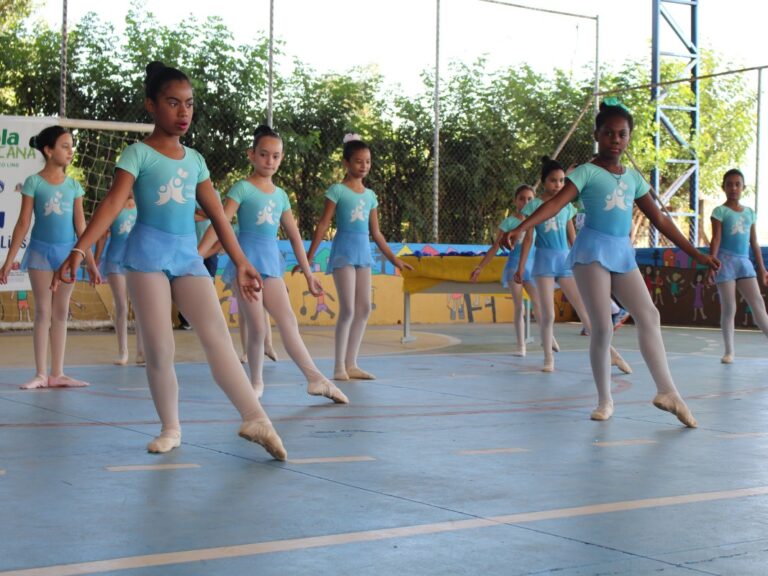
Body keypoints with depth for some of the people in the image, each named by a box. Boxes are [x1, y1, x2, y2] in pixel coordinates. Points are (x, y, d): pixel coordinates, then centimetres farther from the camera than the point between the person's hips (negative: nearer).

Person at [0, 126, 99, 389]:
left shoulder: (73, 185, 6)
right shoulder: (34, 182, -3)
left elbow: (80, 226, 8)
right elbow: (23, 224, -3)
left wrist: (90, 262, 8)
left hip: (67, 252, 3)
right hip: (41, 251, -3)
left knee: (61, 313, 6)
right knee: (43, 312, -1)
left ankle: (57, 374, 11)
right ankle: (41, 374, 5)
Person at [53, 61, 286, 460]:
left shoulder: (195, 160, 12)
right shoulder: (138, 154, -3)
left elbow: (218, 215, 16)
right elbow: (113, 204, -15)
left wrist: (240, 262, 15)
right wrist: (78, 250, -26)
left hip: (188, 255, 4)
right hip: (148, 255, -4)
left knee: (217, 336, -8)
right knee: (159, 349, -4)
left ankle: (256, 419, -12)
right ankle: (170, 428, 10)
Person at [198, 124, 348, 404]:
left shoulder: (280, 195, 14)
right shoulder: (243, 188, -2)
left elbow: (294, 236, 19)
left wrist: (308, 274, 18)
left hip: (271, 262, 5)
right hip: (246, 259, -5)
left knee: (288, 321, 0)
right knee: (258, 327, -6)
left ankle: (316, 379, -3)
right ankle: (256, 382, 10)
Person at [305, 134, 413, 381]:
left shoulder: (370, 195, 13)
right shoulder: (337, 190, -4)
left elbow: (376, 233, 18)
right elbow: (323, 225, -8)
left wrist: (394, 259, 18)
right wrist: (308, 257, -13)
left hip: (363, 250, 7)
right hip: (344, 249, -7)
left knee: (364, 309, 4)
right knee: (348, 309, -12)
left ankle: (351, 364, 10)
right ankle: (339, 367, -5)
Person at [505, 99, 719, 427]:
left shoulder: (633, 177, 13)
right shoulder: (587, 172, -3)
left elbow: (660, 220, 17)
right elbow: (556, 203, -18)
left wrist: (695, 254, 17)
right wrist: (521, 228, -35)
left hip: (623, 253, 5)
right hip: (593, 251, -5)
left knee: (648, 316, -6)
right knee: (602, 326, -8)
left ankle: (667, 391, -5)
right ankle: (605, 400, 4)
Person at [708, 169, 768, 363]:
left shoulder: (749, 212, 13)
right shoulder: (720, 211, -1)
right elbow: (716, 240, -8)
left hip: (744, 262, 4)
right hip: (726, 261, -4)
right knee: (729, 308, -2)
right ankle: (729, 351, 6)